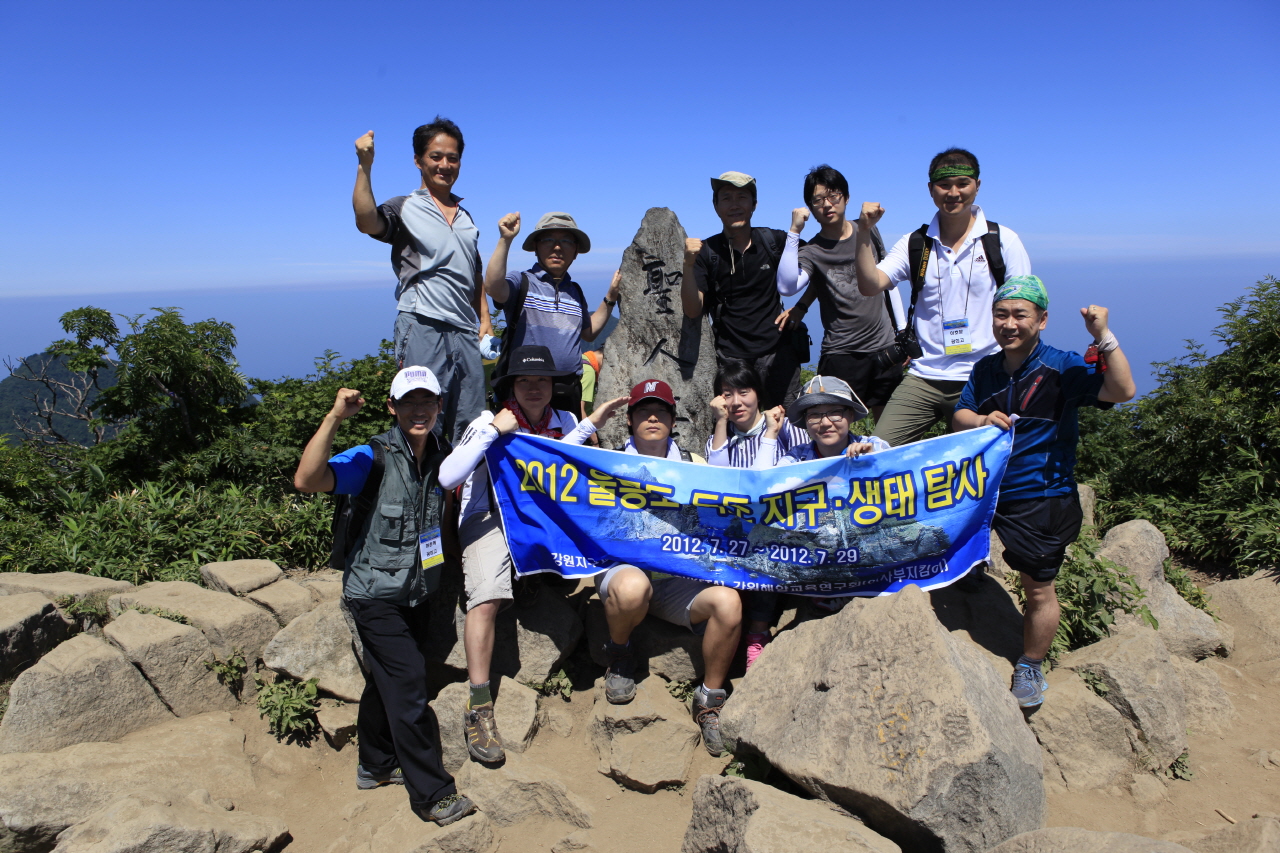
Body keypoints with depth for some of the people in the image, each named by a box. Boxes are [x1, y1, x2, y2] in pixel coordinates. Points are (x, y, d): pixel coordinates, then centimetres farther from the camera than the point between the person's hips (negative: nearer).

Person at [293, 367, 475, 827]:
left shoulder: (440, 455, 2)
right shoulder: (375, 456, -17)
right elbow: (307, 480, -33)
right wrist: (334, 418, -39)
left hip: (415, 591, 7)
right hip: (376, 593, -7)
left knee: (387, 681, 21)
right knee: (408, 682, -8)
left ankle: (376, 766, 39)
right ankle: (432, 794, 5)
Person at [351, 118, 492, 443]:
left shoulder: (466, 217, 23)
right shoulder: (405, 208, 6)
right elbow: (366, 222, -16)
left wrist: (485, 319, 15)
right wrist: (364, 166, -21)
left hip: (465, 332, 5)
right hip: (422, 329, -5)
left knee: (470, 427, 4)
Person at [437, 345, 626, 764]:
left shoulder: (567, 424, 9)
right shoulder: (488, 422, 0)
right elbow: (448, 477, -14)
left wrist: (589, 425, -12)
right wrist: (493, 430, -15)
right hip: (489, 519, -3)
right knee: (486, 596, -30)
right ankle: (478, 706, -23)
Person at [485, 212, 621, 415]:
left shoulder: (575, 291, 16)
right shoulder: (522, 283, -2)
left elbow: (588, 332, 25)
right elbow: (492, 287, -23)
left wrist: (611, 296, 16)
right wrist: (505, 239, -28)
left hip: (568, 393, 5)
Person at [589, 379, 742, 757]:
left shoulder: (693, 463, 14)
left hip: (681, 576, 2)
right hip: (624, 566, -2)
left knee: (728, 603, -26)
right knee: (632, 588, -37)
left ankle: (709, 701, -2)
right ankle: (619, 653, -1)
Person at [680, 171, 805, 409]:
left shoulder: (775, 241, 5)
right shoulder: (707, 252, 1)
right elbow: (693, 312, -7)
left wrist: (801, 307, 4)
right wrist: (689, 265, -19)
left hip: (777, 352, 1)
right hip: (731, 357, -1)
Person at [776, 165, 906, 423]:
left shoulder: (868, 231, 6)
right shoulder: (811, 252, -7)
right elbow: (787, 287, -28)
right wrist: (794, 232, -27)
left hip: (885, 347, 4)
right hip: (842, 355, -4)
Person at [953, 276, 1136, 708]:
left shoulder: (1061, 368, -13)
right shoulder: (986, 369, 5)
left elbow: (1122, 391, -25)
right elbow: (960, 415, 6)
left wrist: (1104, 337, -34)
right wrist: (981, 421, -16)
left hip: (1042, 499, -5)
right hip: (984, 489, 5)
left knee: (1039, 590, 6)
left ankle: (1030, 669, 27)